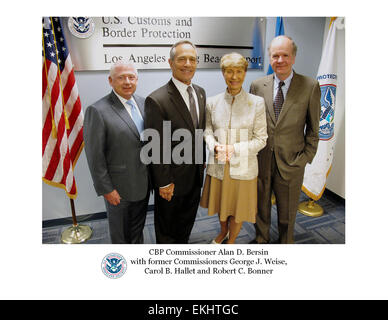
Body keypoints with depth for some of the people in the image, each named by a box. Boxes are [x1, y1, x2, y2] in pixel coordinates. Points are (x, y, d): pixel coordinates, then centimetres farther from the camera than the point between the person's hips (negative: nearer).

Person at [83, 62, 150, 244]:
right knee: (120, 231, 18)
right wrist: (106, 189, -14)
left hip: (144, 182, 6)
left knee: (138, 227, 25)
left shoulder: (143, 103, 2)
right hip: (119, 187, -5)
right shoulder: (97, 110, -18)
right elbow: (95, 156, -16)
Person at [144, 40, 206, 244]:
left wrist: (202, 162, 12)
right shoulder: (157, 100, -22)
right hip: (172, 181, -6)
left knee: (187, 222, 27)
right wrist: (164, 182, -16)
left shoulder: (200, 93, 3)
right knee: (167, 230, 18)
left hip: (195, 176, 7)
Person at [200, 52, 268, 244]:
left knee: (239, 207, 13)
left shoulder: (257, 103, -7)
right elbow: (208, 131, 7)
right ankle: (223, 231, 54)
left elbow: (261, 139, -7)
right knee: (221, 204, 22)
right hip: (218, 165, 3)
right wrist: (215, 147, -14)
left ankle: (231, 241, 42)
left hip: (243, 166, -2)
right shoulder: (213, 102, 0)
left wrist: (234, 149, -18)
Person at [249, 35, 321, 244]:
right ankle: (261, 240, 43)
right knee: (261, 207, 19)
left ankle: (285, 242, 42)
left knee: (287, 213, 16)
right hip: (260, 160, 2)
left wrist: (306, 157, -5)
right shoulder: (257, 86, -1)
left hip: (291, 162, -1)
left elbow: (313, 129, 0)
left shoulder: (310, 87, -5)